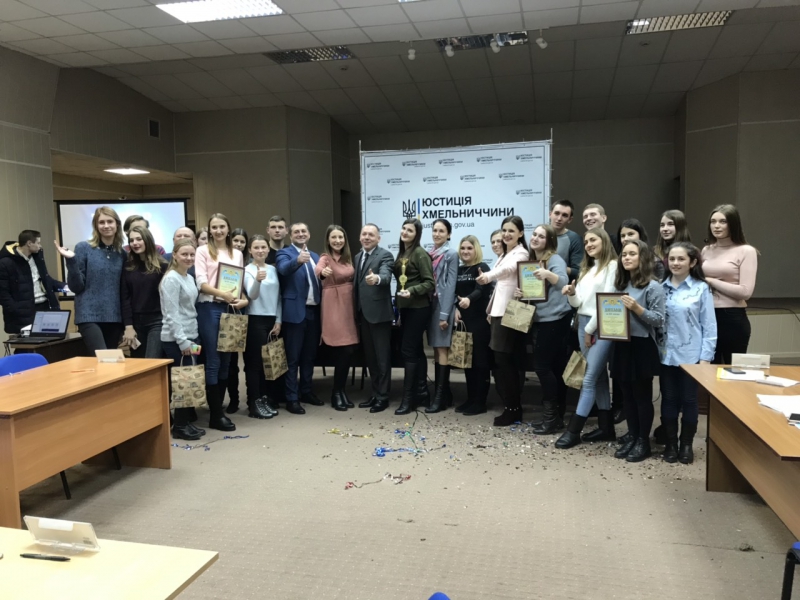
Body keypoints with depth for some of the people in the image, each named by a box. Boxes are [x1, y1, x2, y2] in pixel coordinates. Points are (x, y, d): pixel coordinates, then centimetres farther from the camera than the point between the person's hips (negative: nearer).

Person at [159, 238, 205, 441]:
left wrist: (192, 337, 13)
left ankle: (186, 421, 18)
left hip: (191, 335, 8)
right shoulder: (171, 279, -13)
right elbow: (171, 314, -18)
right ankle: (179, 426, 6)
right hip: (176, 339, -8)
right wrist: (182, 340, -19)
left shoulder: (189, 278, 12)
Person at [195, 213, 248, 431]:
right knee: (213, 361, -3)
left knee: (225, 361, 9)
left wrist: (243, 299, -6)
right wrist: (223, 293, -24)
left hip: (230, 309, 5)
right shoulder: (203, 251, 1)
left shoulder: (237, 254, 15)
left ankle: (219, 408, 19)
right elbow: (201, 283, -9)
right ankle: (216, 415, 2)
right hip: (209, 309, -5)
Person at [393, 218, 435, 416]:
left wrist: (412, 291, -29)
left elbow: (430, 283, -15)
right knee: (416, 351, 12)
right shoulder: (401, 254, 12)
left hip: (418, 309, -8)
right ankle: (421, 391, 21)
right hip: (406, 308, 8)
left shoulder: (420, 254, -11)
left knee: (408, 351, -8)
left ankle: (408, 399, -1)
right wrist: (399, 308, 17)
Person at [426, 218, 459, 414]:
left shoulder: (451, 254, -5)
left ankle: (440, 396, -3)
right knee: (436, 349, 9)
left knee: (442, 349, -6)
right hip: (431, 304, 7)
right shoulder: (429, 254, 13)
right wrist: (429, 306, 4)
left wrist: (445, 314, -15)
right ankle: (443, 392, 18)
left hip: (443, 305, -7)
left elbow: (450, 285, -10)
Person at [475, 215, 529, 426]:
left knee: (503, 361, -8)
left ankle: (512, 409, 2)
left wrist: (488, 276, -52)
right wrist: (491, 309, 17)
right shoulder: (505, 254, 19)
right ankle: (512, 407, 17)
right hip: (500, 311, 9)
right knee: (504, 362, 10)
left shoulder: (520, 253, -9)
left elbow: (507, 269, -32)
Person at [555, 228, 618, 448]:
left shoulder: (612, 265, -6)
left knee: (589, 378, -7)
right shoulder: (586, 269, 18)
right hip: (583, 323, 8)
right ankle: (606, 427, 19)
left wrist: (591, 329, -9)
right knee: (599, 375, 12)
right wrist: (571, 294, -8)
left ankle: (573, 430, -3)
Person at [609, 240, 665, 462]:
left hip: (642, 346, -6)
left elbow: (659, 320, -13)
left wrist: (637, 308, -23)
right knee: (627, 396, 13)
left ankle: (643, 441, 16)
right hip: (622, 345, 6)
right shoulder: (621, 285, 11)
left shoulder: (653, 286, -9)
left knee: (642, 396, 4)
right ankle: (632, 437, 24)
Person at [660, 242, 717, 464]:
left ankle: (686, 445, 23)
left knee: (689, 400, 9)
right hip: (666, 354, 2)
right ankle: (670, 444, 22)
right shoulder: (661, 288, 3)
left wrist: (706, 357, -9)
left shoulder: (701, 289, -3)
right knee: (669, 399, 10)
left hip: (691, 355, -2)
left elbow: (709, 326, -4)